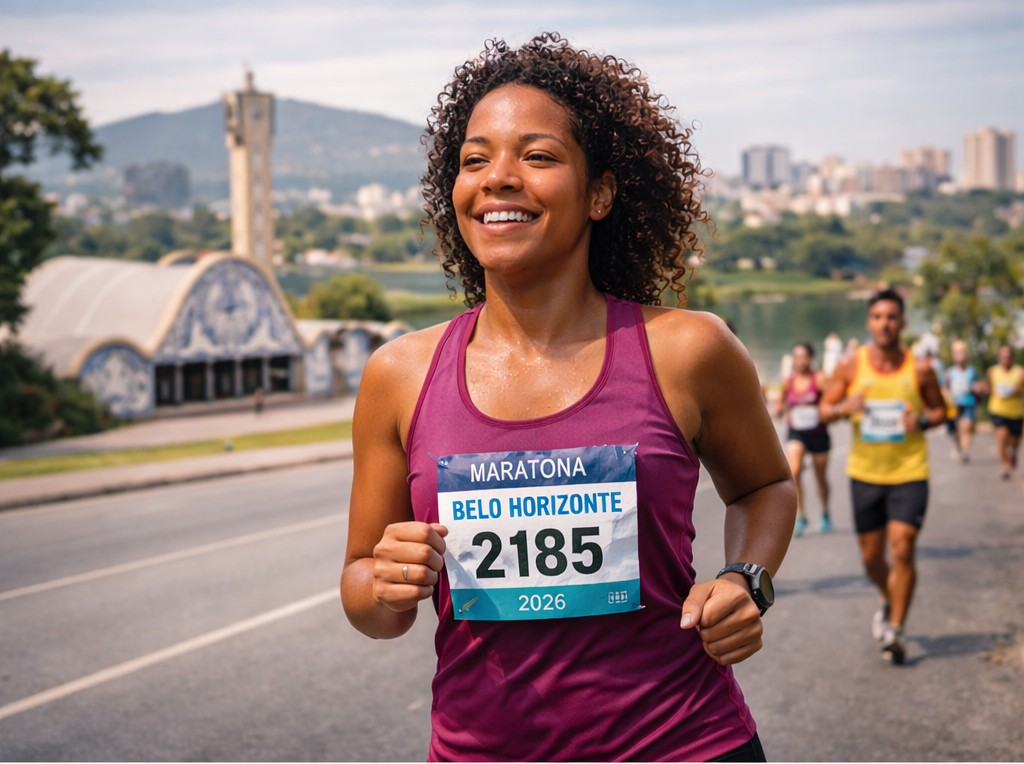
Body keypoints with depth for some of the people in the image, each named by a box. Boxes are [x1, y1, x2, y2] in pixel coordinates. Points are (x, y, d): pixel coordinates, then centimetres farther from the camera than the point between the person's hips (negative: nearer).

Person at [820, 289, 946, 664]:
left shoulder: (919, 369, -4)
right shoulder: (850, 366, -3)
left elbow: (940, 410, 9)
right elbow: (824, 409, 2)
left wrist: (923, 420, -13)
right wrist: (844, 408, -20)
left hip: (909, 472, -2)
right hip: (864, 473, 2)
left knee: (902, 550, -11)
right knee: (871, 556, 10)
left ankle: (896, 630, 1)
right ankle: (889, 601, 41)